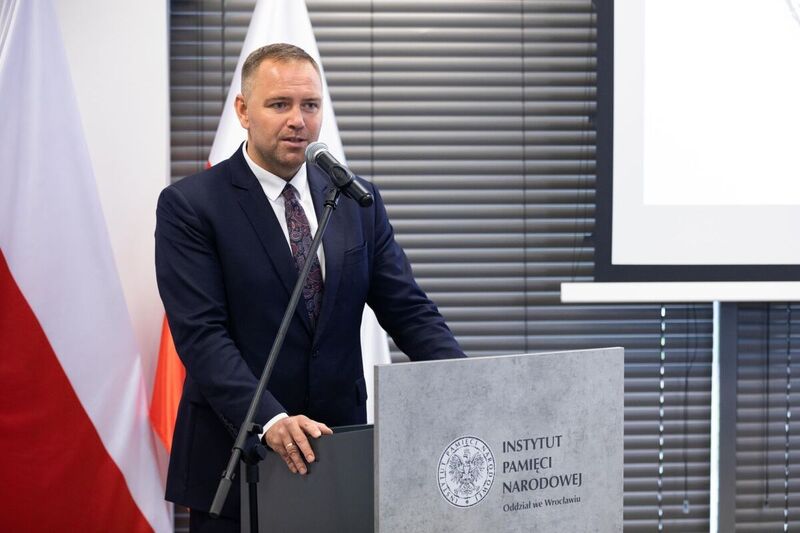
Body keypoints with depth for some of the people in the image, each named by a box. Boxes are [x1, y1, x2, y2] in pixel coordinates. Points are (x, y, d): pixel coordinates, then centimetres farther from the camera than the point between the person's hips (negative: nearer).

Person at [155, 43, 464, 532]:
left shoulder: (358, 202, 8)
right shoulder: (190, 206, -5)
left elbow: (408, 310, 5)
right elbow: (201, 334, -14)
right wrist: (270, 420, -27)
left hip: (340, 451, 3)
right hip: (234, 459, -3)